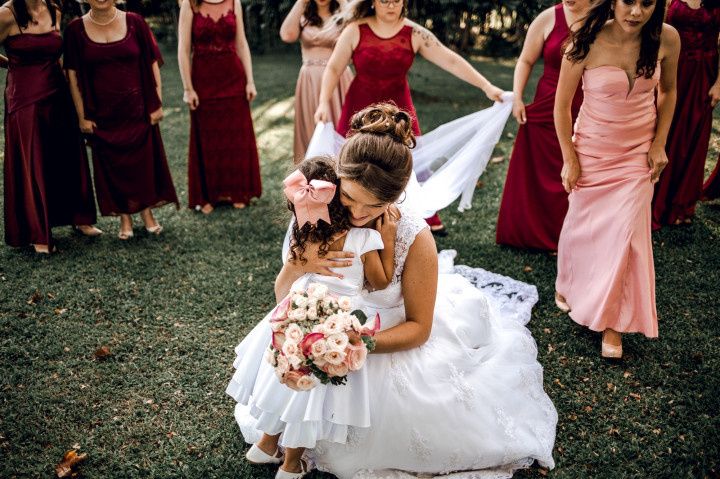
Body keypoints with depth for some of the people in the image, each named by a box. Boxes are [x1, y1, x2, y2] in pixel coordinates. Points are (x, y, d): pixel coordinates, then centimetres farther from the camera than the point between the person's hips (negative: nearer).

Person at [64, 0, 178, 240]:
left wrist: (157, 104, -4)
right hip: (102, 113, 0)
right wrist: (82, 116, -3)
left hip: (137, 109, 0)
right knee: (111, 165, 8)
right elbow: (73, 74, -1)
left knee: (144, 159, 8)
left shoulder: (134, 22, -3)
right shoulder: (76, 29, -3)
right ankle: (125, 217, 23)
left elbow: (152, 64, 0)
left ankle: (146, 212, 26)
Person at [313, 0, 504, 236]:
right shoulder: (355, 31, -8)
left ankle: (426, 217, 20)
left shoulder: (415, 34, -6)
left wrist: (487, 87, -14)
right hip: (361, 110, -1)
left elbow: (451, 61, -9)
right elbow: (334, 68, -4)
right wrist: (324, 103, -18)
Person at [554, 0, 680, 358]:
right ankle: (566, 284, 41)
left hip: (638, 152, 2)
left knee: (626, 233, 0)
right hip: (592, 150, -1)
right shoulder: (587, 43, -20)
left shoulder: (667, 39, -12)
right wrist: (569, 159, -8)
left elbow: (668, 91, 6)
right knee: (582, 225, 12)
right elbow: (562, 104, -11)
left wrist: (659, 144, 1)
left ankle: (612, 321, 14)